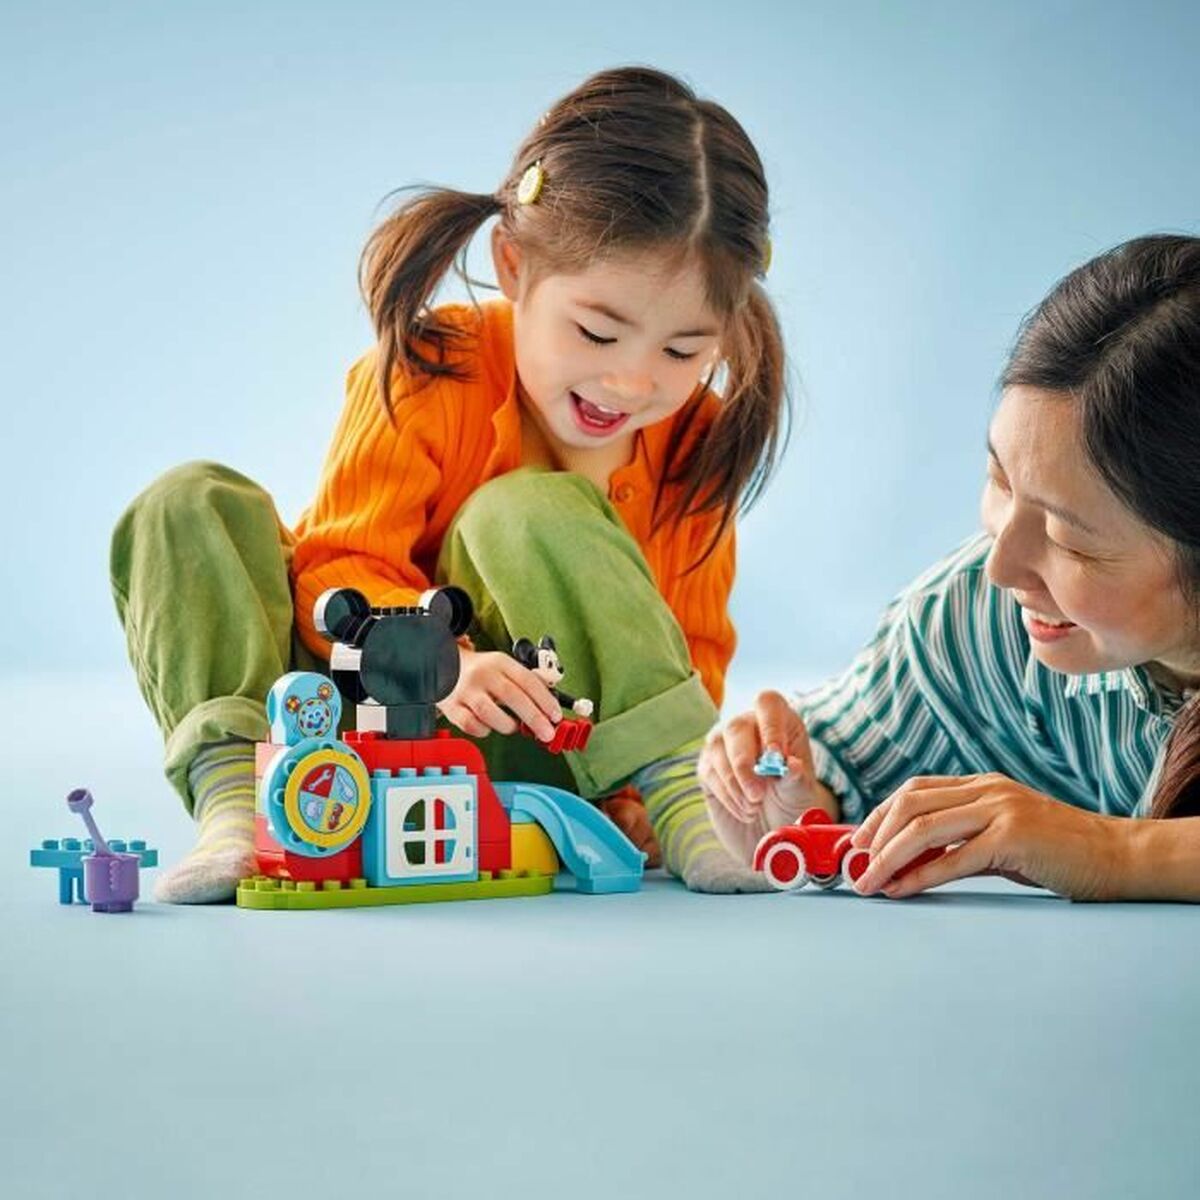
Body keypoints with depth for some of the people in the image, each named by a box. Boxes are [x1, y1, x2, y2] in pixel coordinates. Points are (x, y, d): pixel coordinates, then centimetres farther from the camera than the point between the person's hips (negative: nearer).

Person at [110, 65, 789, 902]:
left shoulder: (694, 435, -4)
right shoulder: (430, 376, -12)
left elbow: (696, 642, 1)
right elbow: (338, 567, -17)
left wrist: (653, 764, -20)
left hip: (516, 747, 0)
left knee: (532, 511, -28)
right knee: (191, 505, -19)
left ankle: (677, 792, -31)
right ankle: (234, 794, -35)